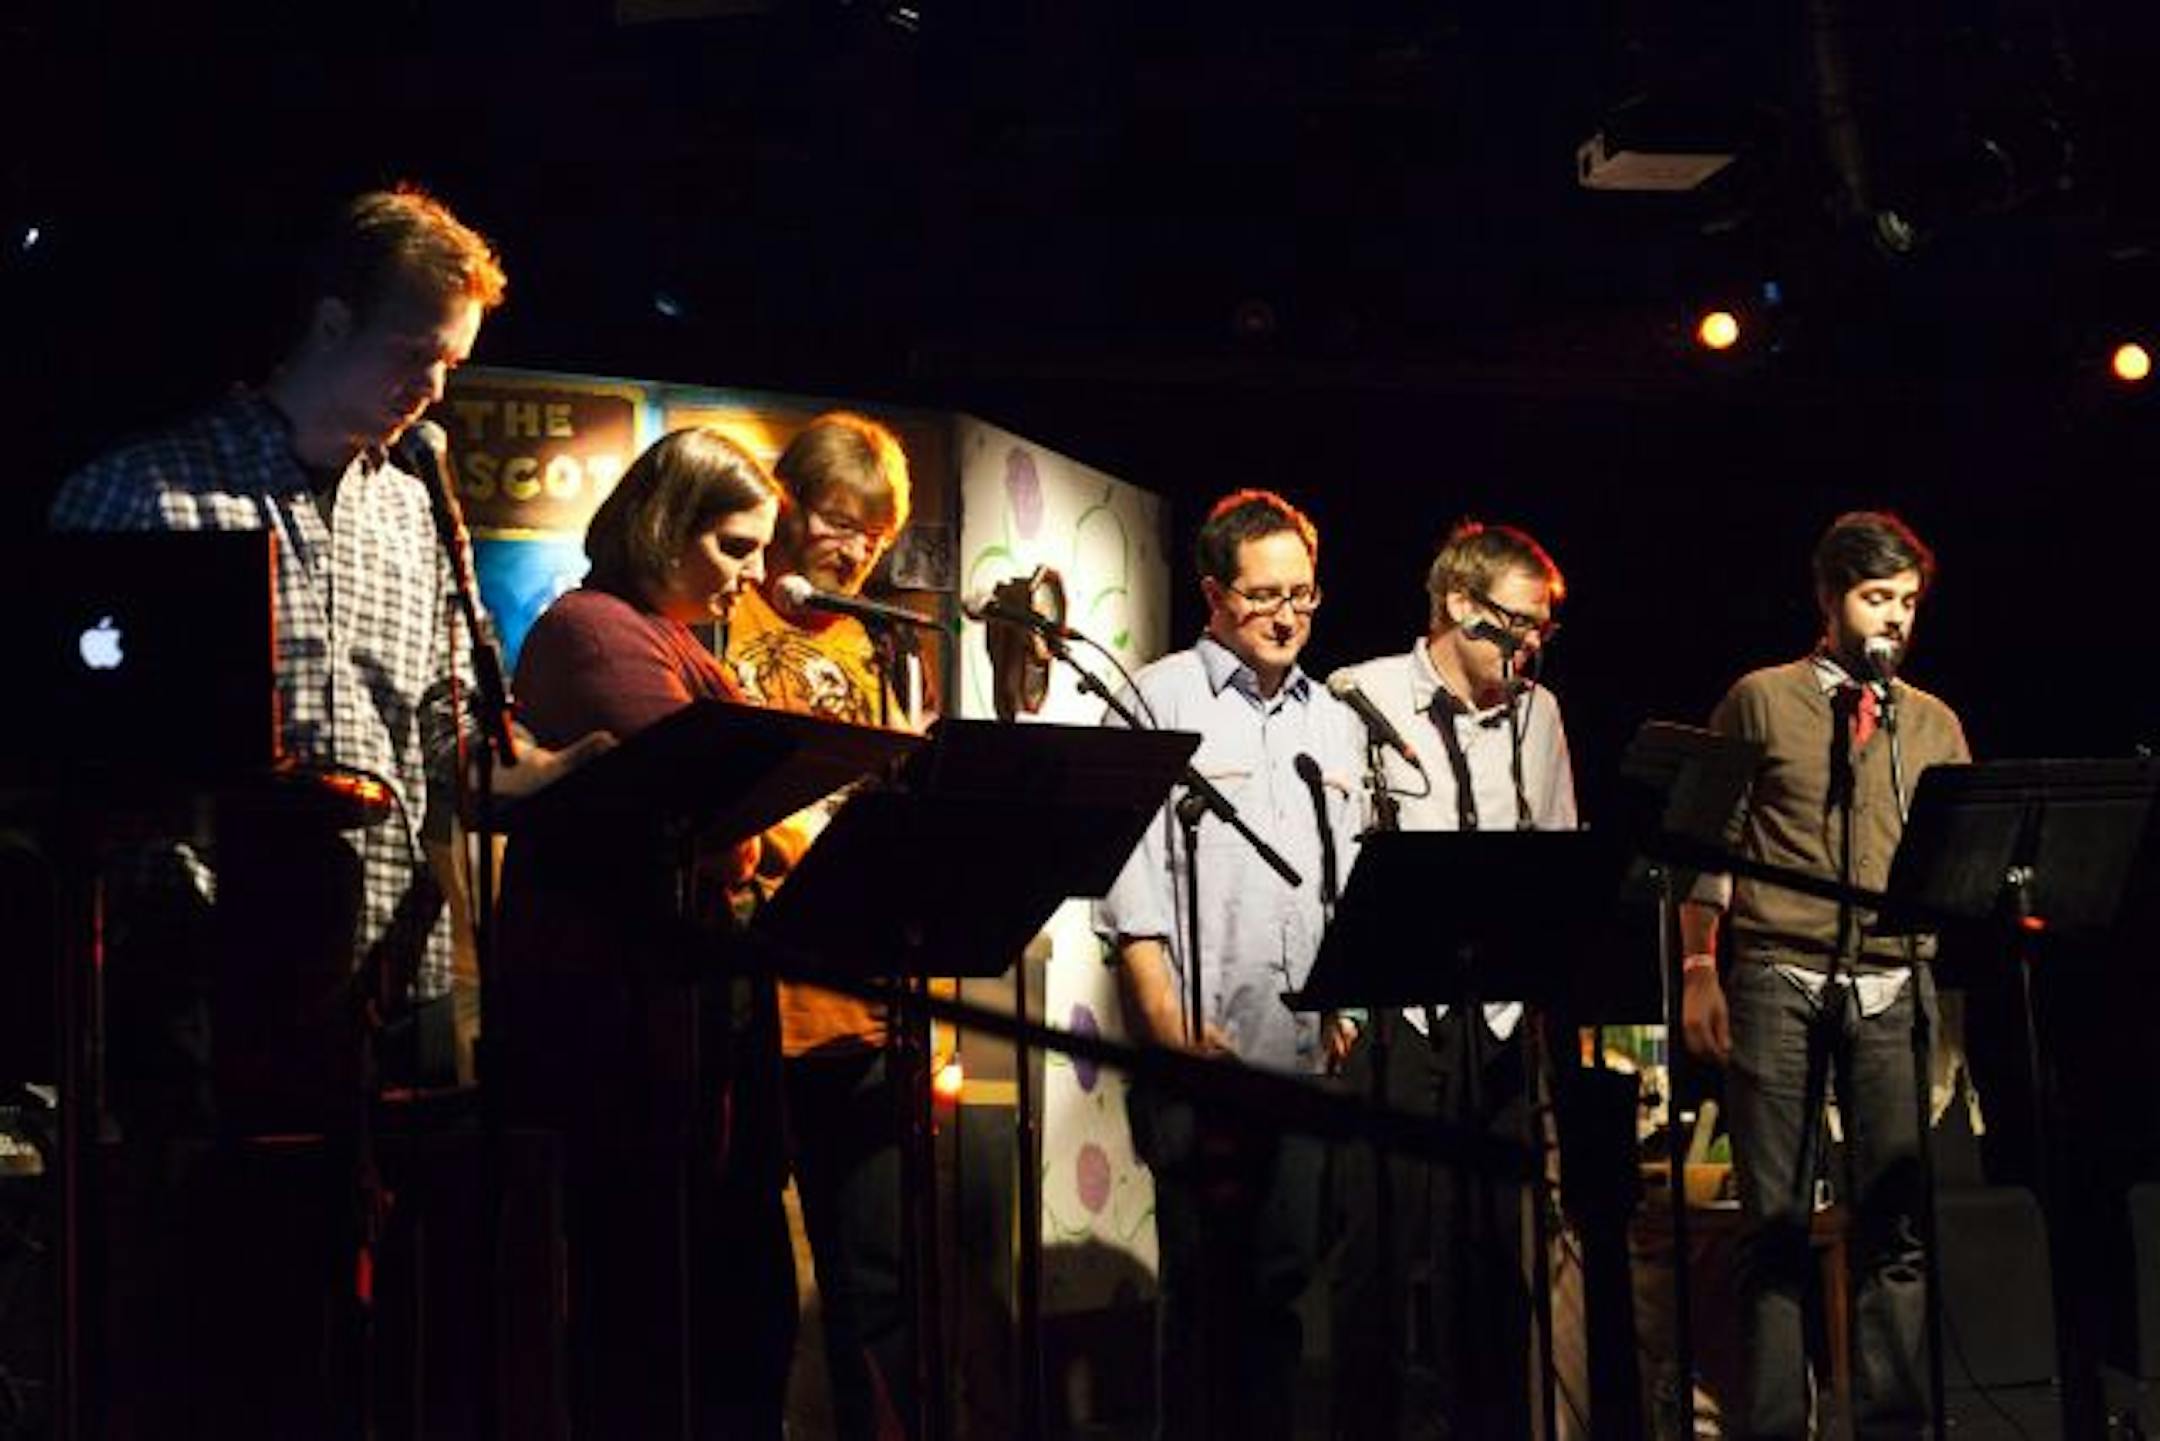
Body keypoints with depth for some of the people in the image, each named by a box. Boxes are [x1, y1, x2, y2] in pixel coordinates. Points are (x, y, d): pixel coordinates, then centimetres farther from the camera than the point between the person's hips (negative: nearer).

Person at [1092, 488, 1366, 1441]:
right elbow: (1132, 879, -7)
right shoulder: (1159, 702, 0)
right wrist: (1172, 1028, -14)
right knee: (1203, 1278, 0)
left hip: (1307, 1051, 5)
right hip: (1200, 1050, -5)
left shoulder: (1334, 724, 17)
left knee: (1285, 1272, 8)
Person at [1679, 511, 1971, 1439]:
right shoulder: (1761, 701, 7)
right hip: (1777, 978, -2)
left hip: (1894, 985, 3)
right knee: (1776, 1219, 0)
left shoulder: (1934, 725, 16)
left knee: (1897, 1221, 0)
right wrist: (1699, 970, -1)